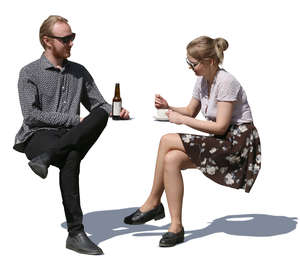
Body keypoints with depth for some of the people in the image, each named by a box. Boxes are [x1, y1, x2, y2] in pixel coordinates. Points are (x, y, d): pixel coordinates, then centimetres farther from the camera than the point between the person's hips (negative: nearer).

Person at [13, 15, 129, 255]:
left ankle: (46, 157, -37)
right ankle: (75, 233, -38)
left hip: (70, 136, 4)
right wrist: (74, 120, -12)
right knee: (71, 157, -39)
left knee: (101, 115, -28)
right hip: (37, 136, -4)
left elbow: (99, 104, 20)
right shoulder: (30, 73, 3)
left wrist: (117, 111, -6)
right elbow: (31, 115, -8)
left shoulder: (79, 72, 19)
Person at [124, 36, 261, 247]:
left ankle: (153, 203, -4)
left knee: (167, 141, -18)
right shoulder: (202, 80, 9)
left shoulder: (226, 82, -18)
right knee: (171, 159, -16)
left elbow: (220, 127, -21)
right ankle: (176, 227, -10)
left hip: (237, 143, -8)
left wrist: (182, 119, -17)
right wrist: (168, 107, 0)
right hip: (221, 141, 8)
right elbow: (191, 111, 20)